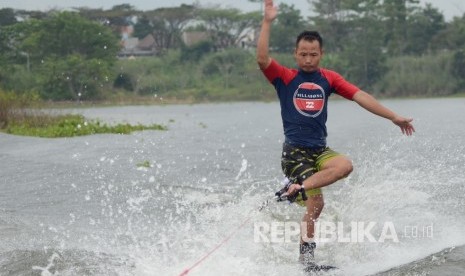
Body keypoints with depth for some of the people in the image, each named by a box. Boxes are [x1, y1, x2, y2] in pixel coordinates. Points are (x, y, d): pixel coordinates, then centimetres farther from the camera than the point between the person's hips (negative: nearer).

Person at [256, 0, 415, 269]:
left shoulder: (329, 78, 10)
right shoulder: (285, 77, 0)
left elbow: (360, 96, 6)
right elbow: (262, 59, -18)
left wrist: (393, 117, 2)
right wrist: (268, 22, -23)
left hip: (320, 149, 4)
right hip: (295, 151, -4)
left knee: (345, 165, -27)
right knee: (316, 202, -15)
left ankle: (295, 189, -27)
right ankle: (306, 257, -7)